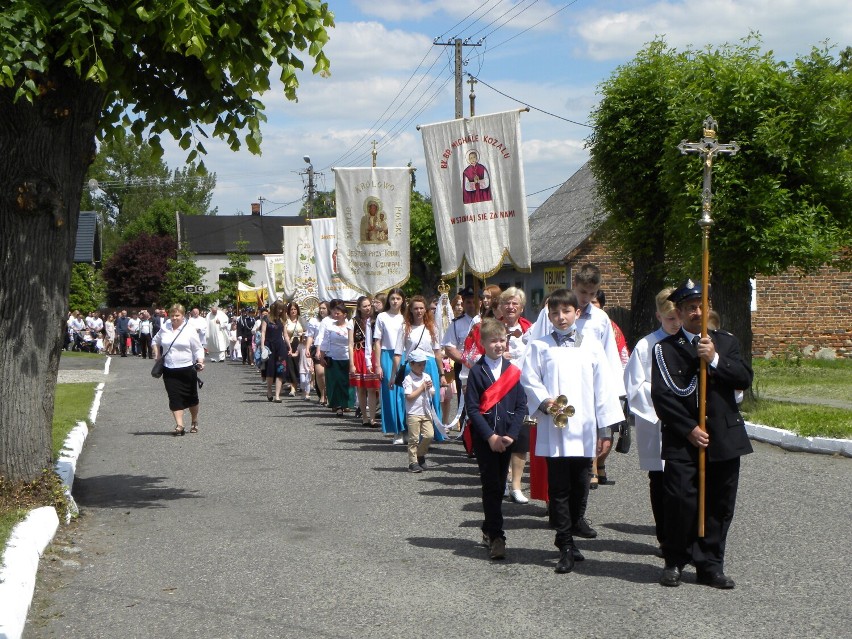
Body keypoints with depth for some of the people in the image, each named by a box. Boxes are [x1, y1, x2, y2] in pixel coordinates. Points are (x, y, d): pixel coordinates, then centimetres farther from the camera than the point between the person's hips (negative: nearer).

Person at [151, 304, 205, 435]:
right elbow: (155, 341, 23)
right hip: (169, 370, 2)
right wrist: (157, 354, 9)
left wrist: (200, 361, -19)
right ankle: (179, 425, -6)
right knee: (175, 398, -5)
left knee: (191, 397, 9)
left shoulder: (189, 331, -5)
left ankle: (194, 422, 28)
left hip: (187, 369, -2)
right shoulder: (164, 329, 5)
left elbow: (198, 349, -3)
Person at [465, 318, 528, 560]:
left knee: (498, 486, 10)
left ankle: (489, 531, 25)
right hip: (484, 438, -3)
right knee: (491, 486, -6)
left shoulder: (513, 371, 5)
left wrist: (510, 435, -8)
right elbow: (472, 408, -7)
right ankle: (496, 537, -6)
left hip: (506, 438, 3)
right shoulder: (477, 371, -3)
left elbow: (521, 406, 4)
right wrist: (490, 436, -14)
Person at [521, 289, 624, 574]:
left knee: (580, 483, 9)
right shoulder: (539, 347, 6)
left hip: (583, 428, 2)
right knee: (559, 487, -1)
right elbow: (529, 379, 1)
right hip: (553, 428, -1)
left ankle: (575, 521, 34)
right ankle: (566, 545, 4)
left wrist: (604, 428, 5)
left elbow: (603, 387, 8)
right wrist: (544, 401, -17)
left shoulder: (592, 346, 8)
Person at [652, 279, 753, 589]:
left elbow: (745, 378, 0)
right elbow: (662, 396, -7)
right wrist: (689, 430, -13)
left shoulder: (726, 342, 12)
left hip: (724, 436, 3)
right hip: (682, 441, -3)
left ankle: (710, 565, 15)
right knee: (681, 501, -8)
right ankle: (675, 561, 9)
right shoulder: (665, 348, 2)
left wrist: (715, 360, -13)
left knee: (720, 504, 5)